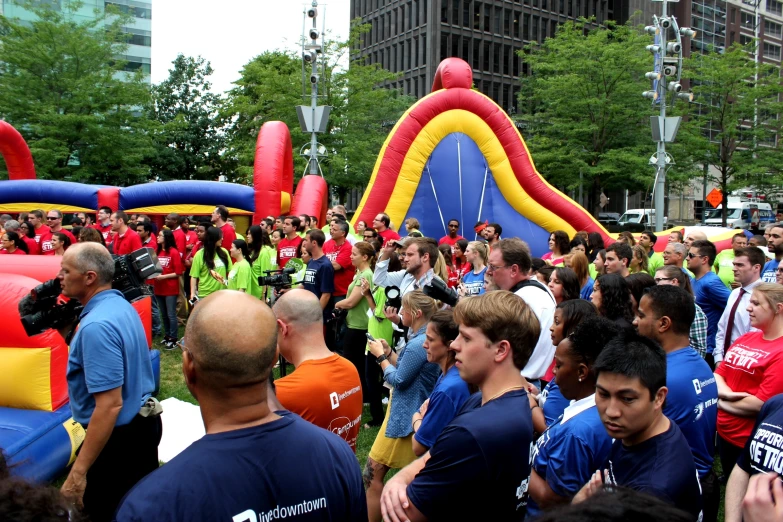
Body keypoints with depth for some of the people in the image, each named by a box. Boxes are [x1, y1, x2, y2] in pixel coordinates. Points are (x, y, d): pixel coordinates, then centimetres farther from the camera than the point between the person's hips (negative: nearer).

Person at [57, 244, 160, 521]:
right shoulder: (121, 305, 2)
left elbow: (110, 405, -31)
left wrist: (78, 472, -28)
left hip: (118, 436, -9)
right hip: (142, 423, 9)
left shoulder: (97, 325, -28)